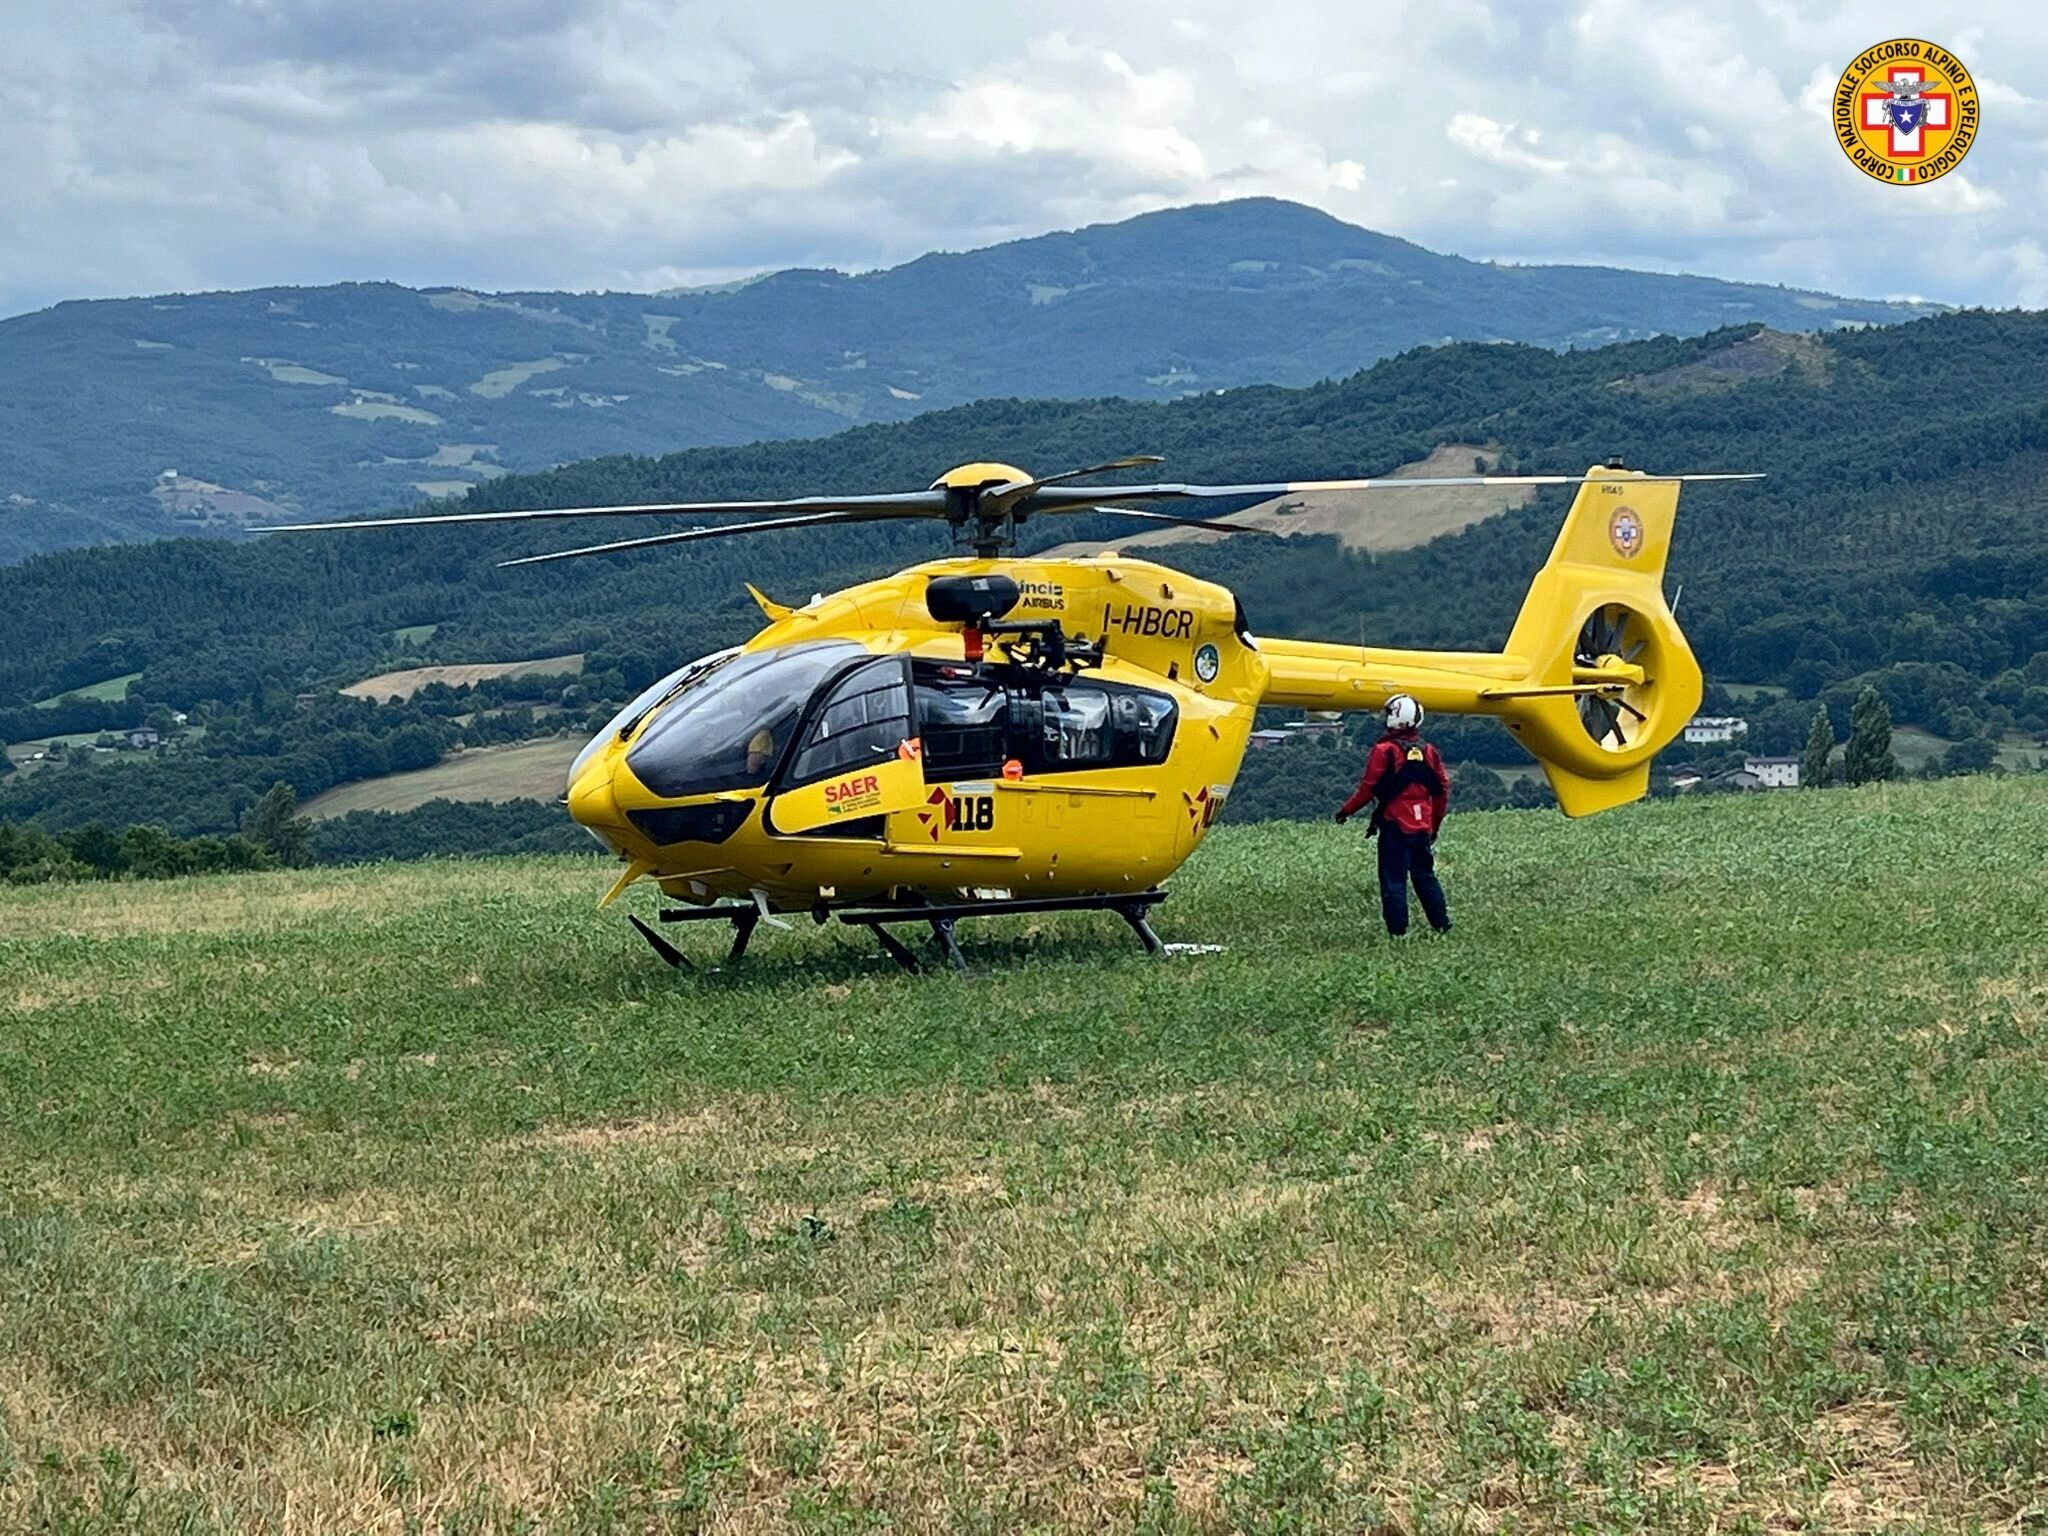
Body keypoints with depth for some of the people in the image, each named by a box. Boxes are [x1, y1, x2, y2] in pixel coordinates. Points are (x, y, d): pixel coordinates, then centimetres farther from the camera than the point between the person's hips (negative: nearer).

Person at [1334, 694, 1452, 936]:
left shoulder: (1384, 751, -10)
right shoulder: (1428, 751, 8)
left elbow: (1368, 788, -11)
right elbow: (1442, 789, 11)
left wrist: (1346, 810, 3)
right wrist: (1435, 824, 21)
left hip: (1395, 825, -5)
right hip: (1423, 827, 5)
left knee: (1393, 880, -1)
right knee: (1426, 877, 16)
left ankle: (1398, 931, -3)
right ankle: (1442, 926, 16)